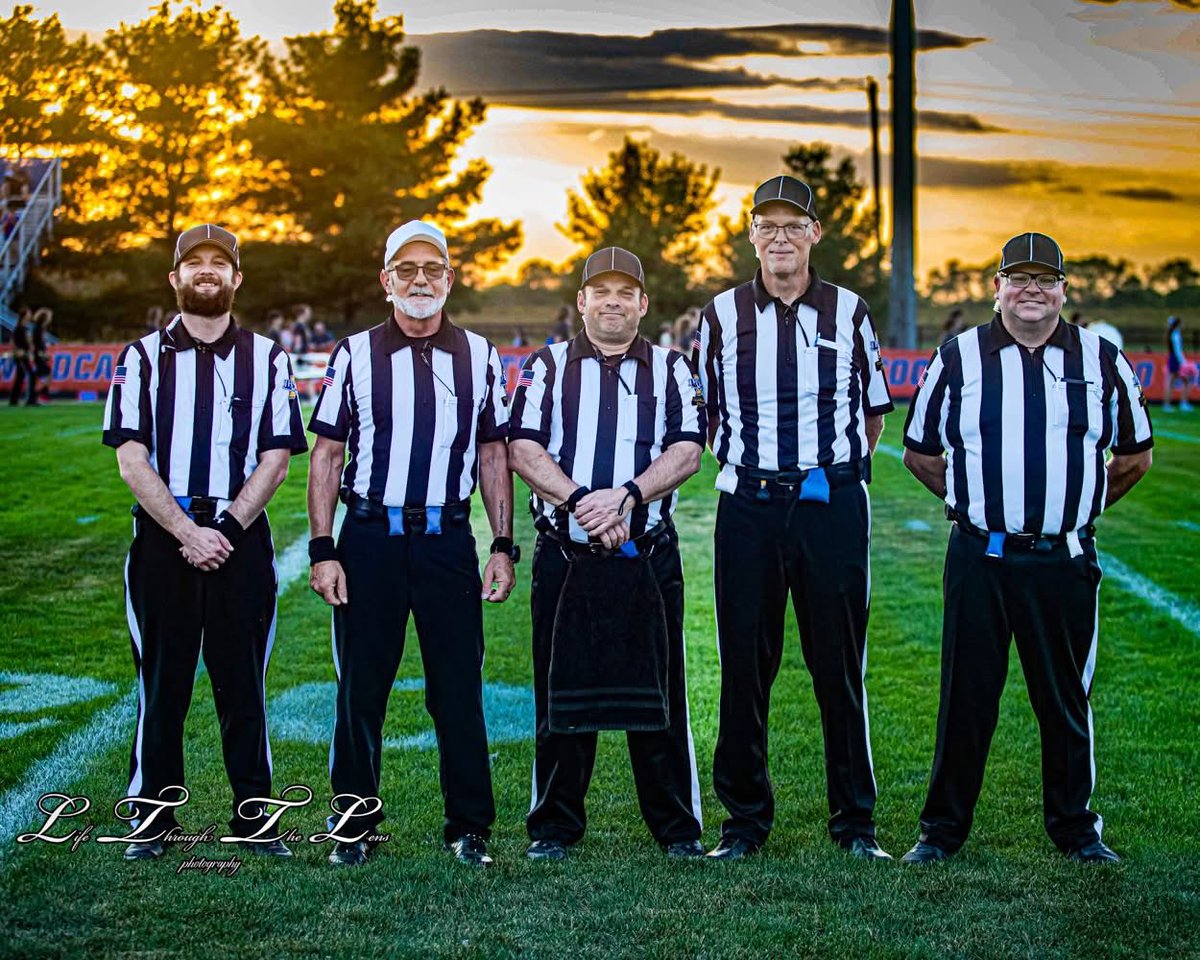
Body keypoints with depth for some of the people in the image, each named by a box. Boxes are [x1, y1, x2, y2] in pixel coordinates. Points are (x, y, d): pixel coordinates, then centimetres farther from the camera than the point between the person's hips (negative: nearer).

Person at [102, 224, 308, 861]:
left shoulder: (266, 359, 9)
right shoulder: (143, 357, 7)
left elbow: (275, 458, 3)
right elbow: (130, 458, -2)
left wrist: (226, 528, -10)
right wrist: (188, 531, -11)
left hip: (241, 539, 0)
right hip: (161, 539, 0)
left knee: (243, 683, 3)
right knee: (161, 682, 3)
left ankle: (254, 819, 10)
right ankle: (152, 821, 11)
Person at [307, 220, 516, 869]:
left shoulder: (479, 357, 9)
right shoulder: (354, 355, 4)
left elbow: (494, 456, 12)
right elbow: (326, 456, 3)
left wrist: (503, 546, 4)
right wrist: (322, 551, -4)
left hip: (448, 541, 1)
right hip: (370, 540, -1)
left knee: (458, 688, 3)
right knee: (361, 688, 4)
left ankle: (468, 828, 14)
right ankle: (356, 826, 16)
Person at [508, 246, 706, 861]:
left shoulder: (670, 369, 11)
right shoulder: (548, 366, 10)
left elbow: (687, 452, -2)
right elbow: (524, 448, -2)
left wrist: (626, 497, -17)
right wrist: (580, 502, -15)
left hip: (648, 557, 0)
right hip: (564, 555, 0)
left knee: (658, 693, 3)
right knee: (562, 693, 4)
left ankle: (677, 828, 13)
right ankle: (554, 827, 15)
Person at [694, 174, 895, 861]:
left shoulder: (849, 312, 6)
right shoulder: (723, 315, 7)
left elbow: (873, 412, 15)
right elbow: (706, 416, 16)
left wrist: (840, 476, 9)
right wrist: (748, 468, 8)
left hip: (832, 505, 0)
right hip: (748, 506, 1)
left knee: (841, 668, 3)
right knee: (745, 667, 3)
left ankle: (855, 822, 14)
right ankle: (746, 819, 14)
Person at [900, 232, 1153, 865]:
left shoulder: (1101, 360, 7)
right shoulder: (958, 357, 4)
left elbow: (1136, 454, 17)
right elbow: (919, 451, 12)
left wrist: (1083, 504, 11)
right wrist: (973, 503, 7)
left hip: (1064, 561, 1)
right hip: (978, 560, -1)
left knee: (1066, 698, 8)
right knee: (966, 697, 3)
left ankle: (1076, 829, 22)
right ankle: (942, 829, 14)